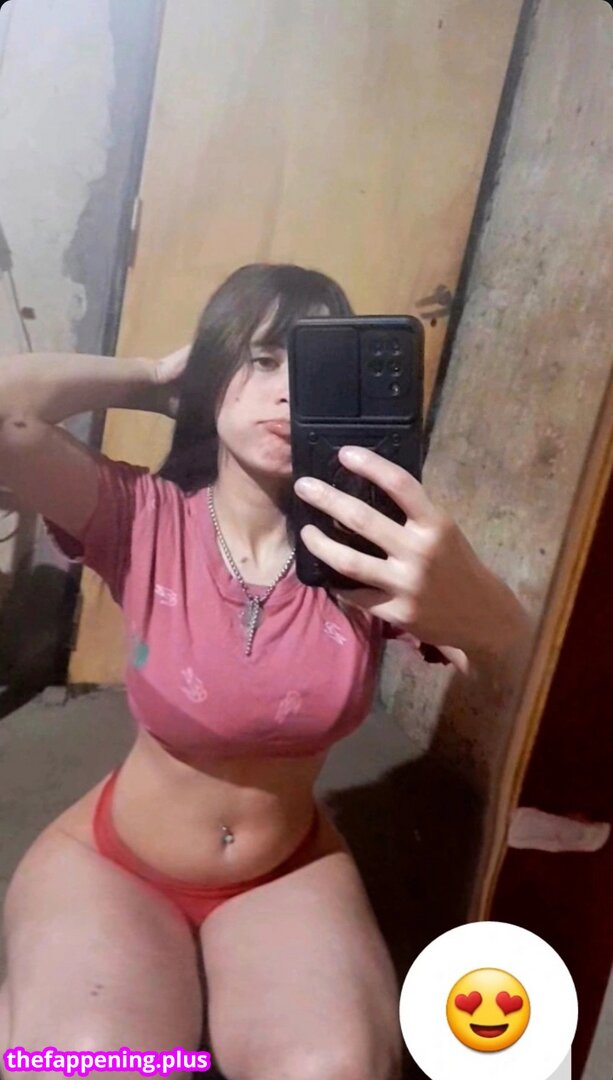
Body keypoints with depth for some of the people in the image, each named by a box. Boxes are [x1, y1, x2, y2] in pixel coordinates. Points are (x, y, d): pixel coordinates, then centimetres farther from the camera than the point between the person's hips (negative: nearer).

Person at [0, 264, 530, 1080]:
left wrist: (468, 604, -50)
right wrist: (155, 379, -18)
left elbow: (530, 669, -25)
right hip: (111, 859, -1)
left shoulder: (357, 542, -14)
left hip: (290, 867, 2)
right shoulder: (145, 519, -18)